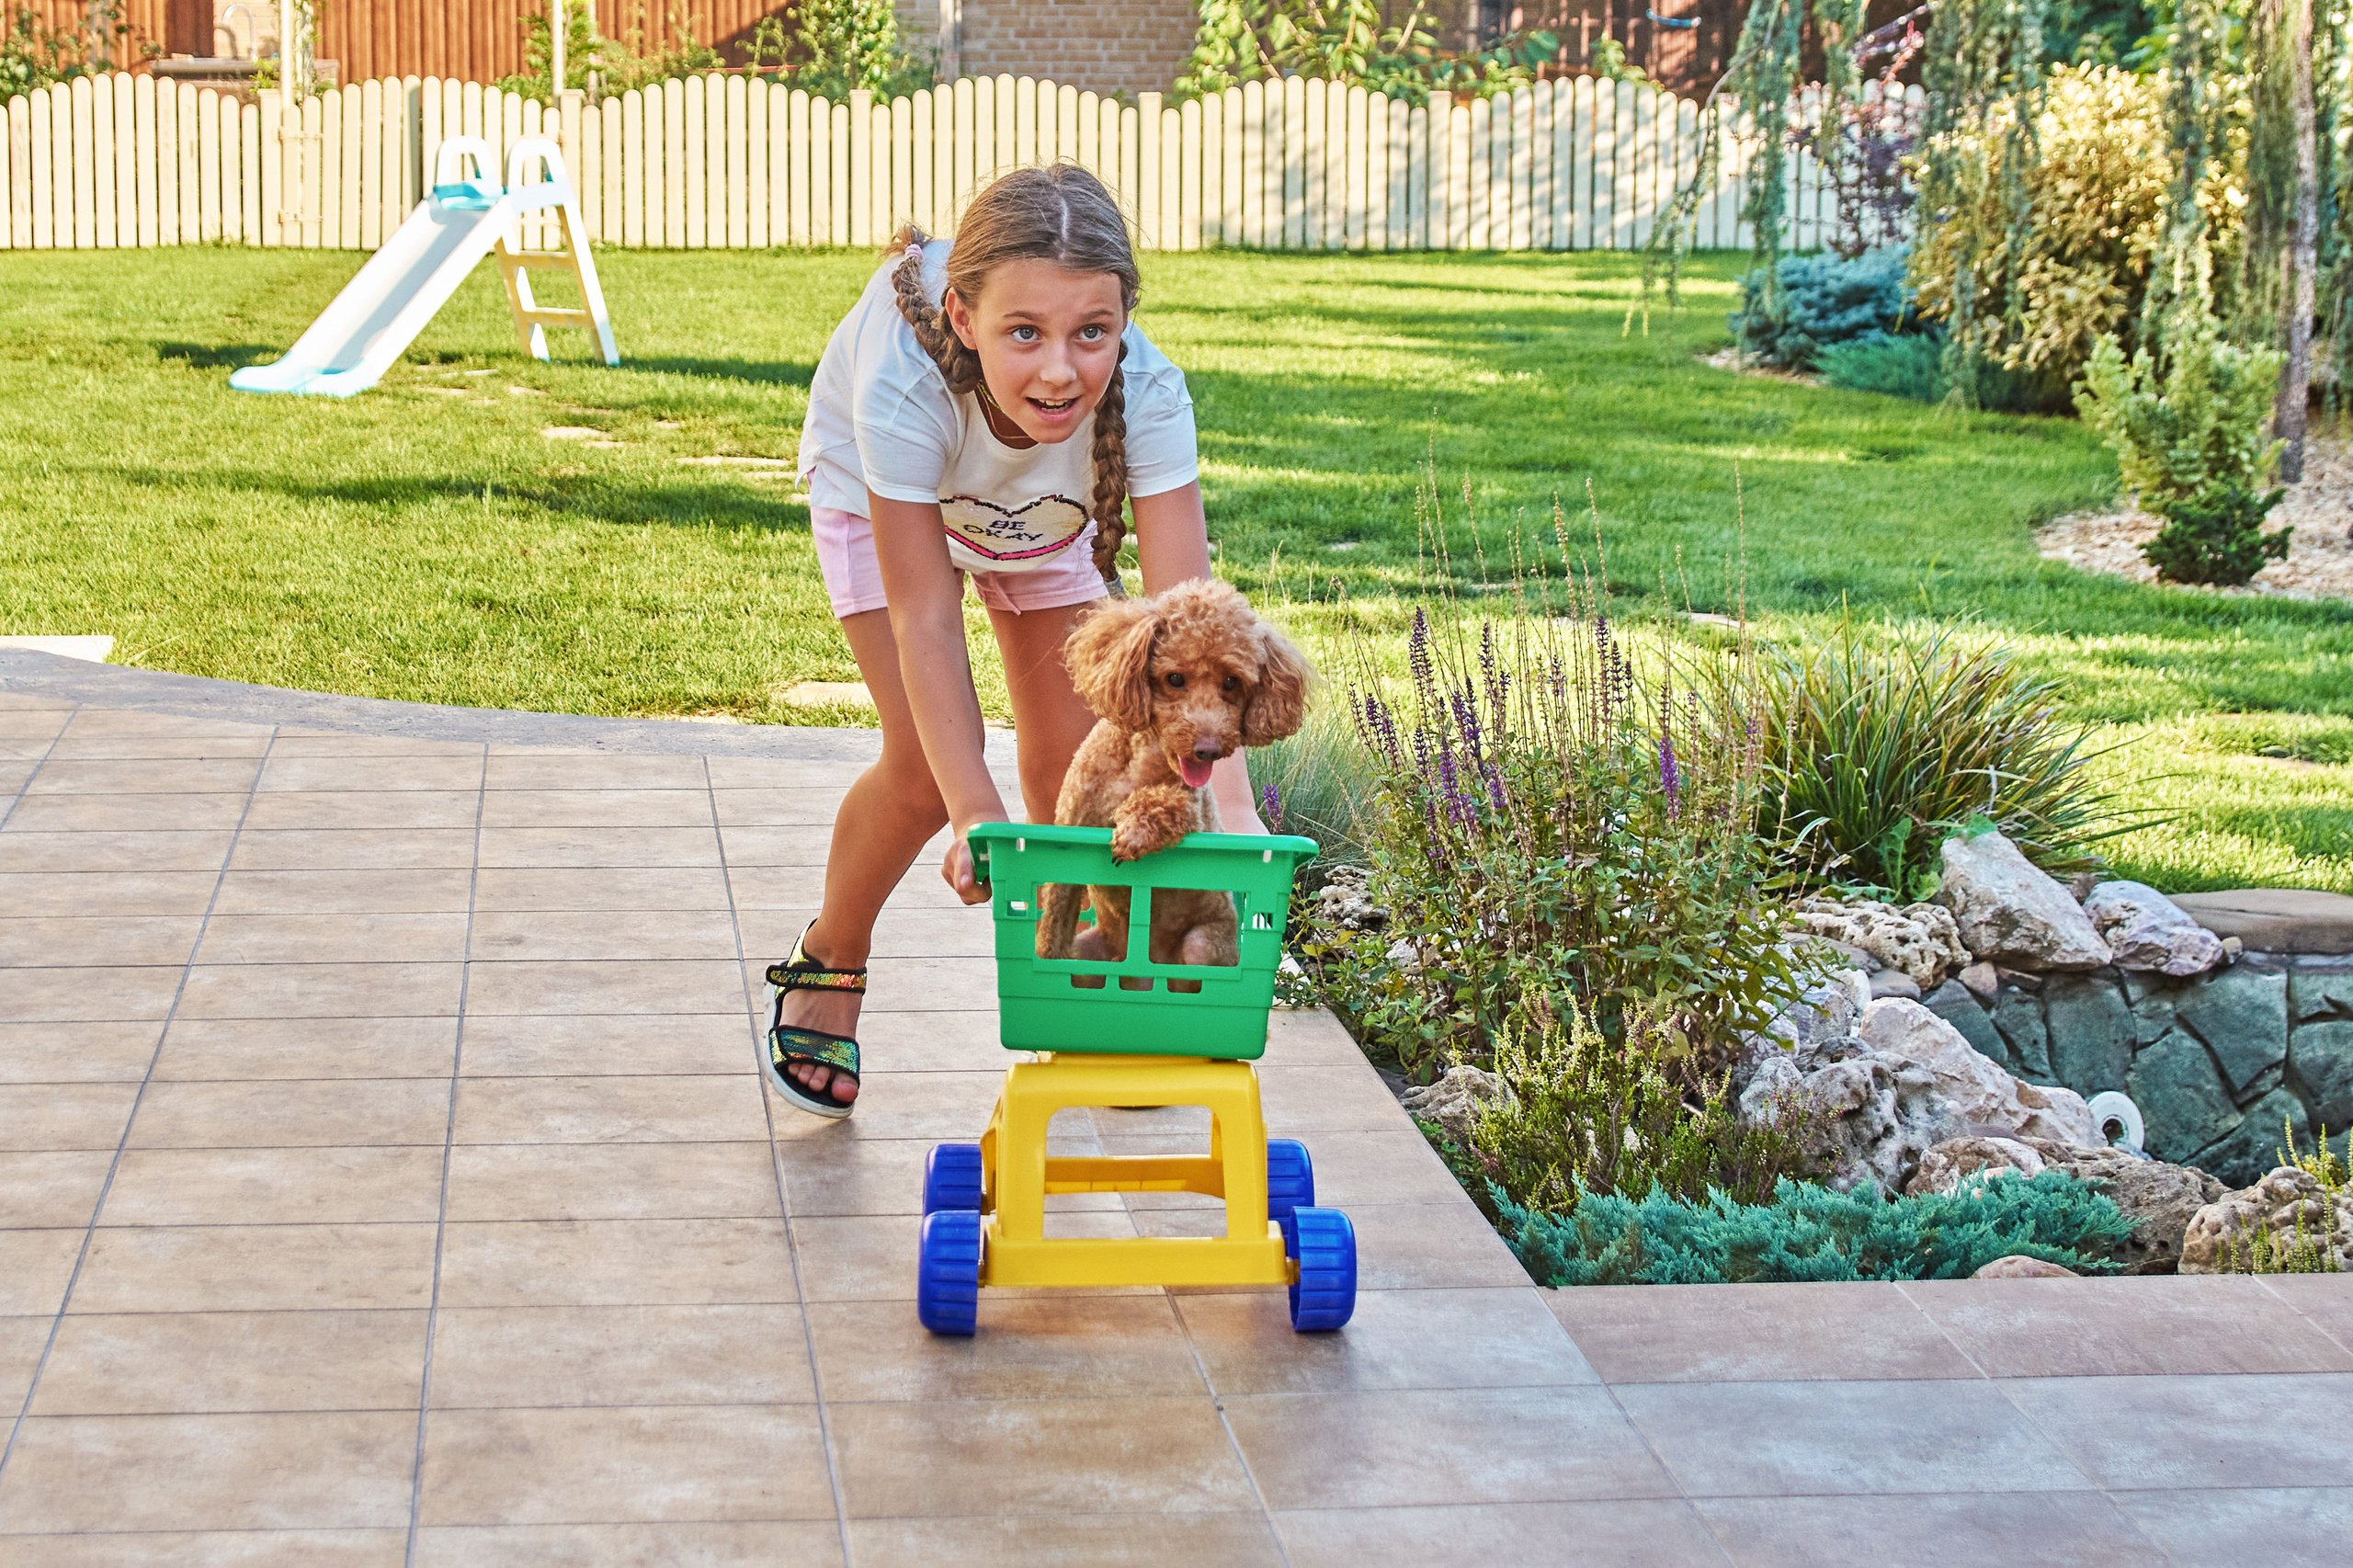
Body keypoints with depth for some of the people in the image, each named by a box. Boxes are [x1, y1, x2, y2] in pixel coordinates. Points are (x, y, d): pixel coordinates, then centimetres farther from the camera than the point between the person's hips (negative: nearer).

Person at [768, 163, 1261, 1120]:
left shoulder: (1147, 394, -40)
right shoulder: (905, 382, -45)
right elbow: (923, 617, -40)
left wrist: (1229, 801, -53)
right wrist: (974, 811, -46)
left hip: (1047, 506, 2)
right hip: (879, 495, -2)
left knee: (1071, 755, -3)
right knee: (927, 763, -13)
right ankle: (826, 967, 14)